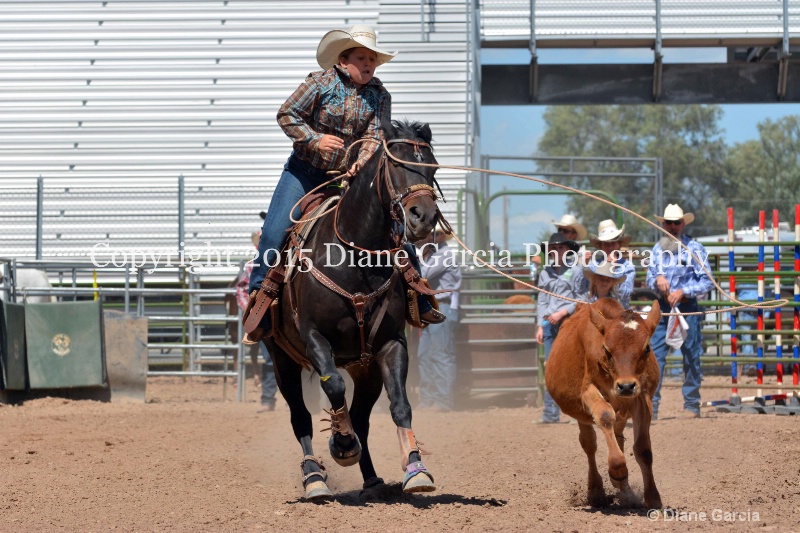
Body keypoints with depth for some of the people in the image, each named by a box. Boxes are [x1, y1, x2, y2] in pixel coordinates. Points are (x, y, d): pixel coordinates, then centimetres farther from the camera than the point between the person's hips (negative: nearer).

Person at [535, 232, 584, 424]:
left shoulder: (576, 270, -1)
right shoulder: (545, 273, 15)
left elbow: (582, 300, -5)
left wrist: (562, 312, -13)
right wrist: (540, 325, 10)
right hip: (550, 325, 6)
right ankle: (551, 414, 8)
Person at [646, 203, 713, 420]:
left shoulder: (695, 248, -2)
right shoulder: (658, 248, 10)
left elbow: (707, 281, -5)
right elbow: (650, 278, 12)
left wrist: (682, 292, -16)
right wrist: (658, 280, -12)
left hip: (687, 306, -3)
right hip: (663, 307, 3)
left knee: (691, 357, 2)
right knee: (655, 355, -4)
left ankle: (691, 406, 12)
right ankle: (651, 407, -4)